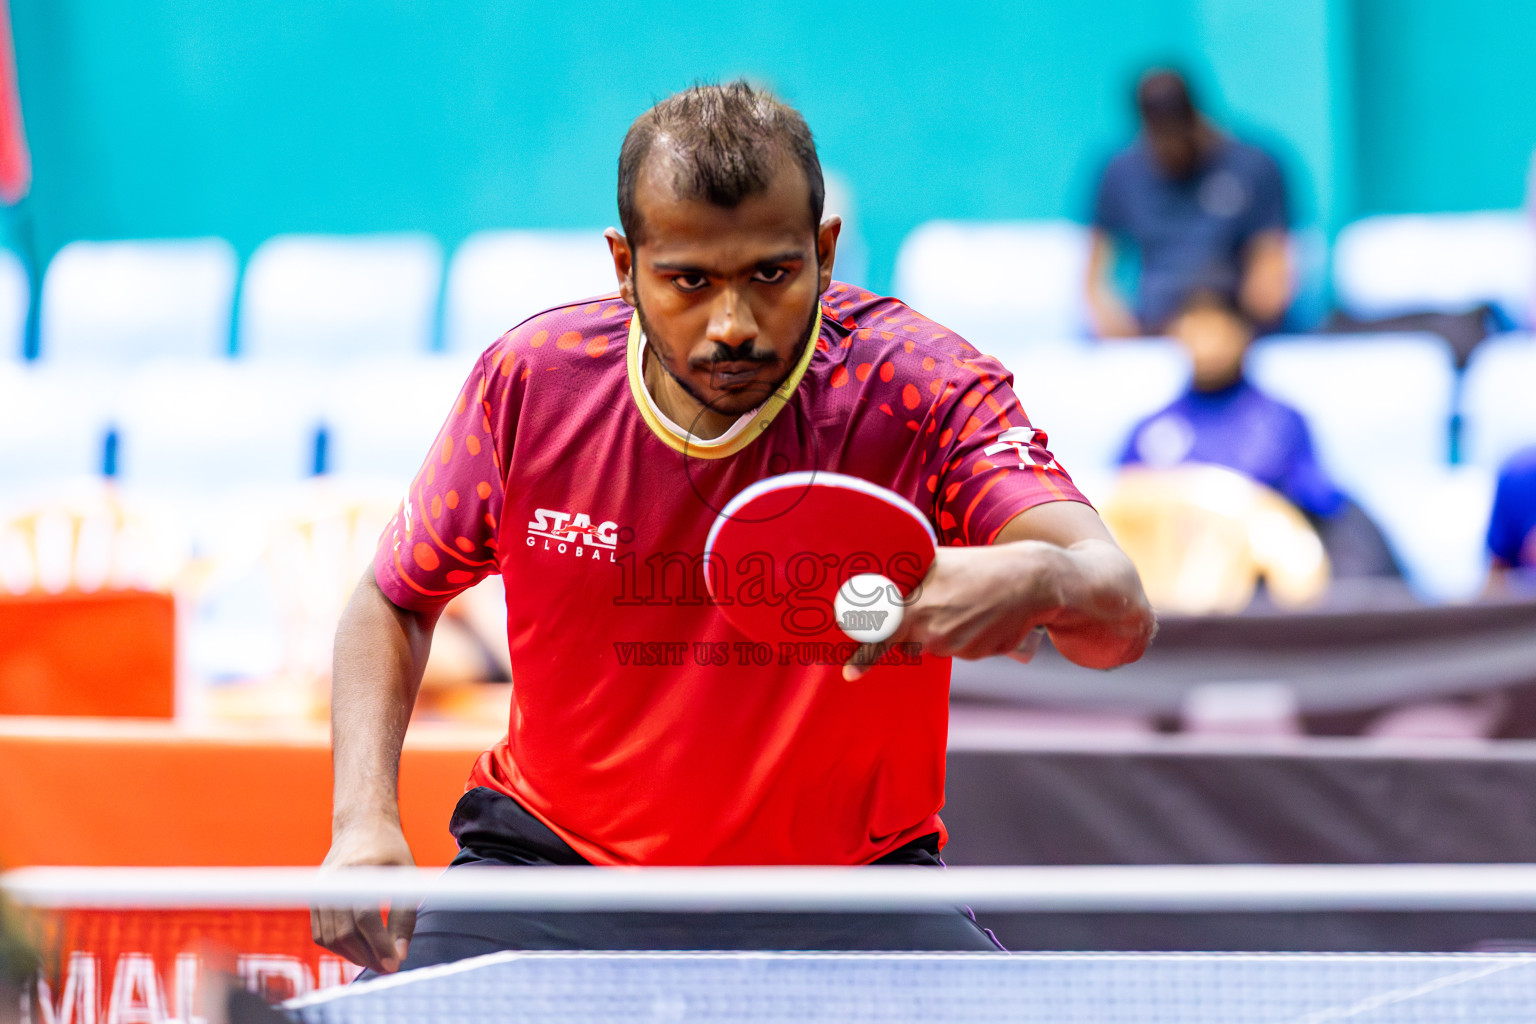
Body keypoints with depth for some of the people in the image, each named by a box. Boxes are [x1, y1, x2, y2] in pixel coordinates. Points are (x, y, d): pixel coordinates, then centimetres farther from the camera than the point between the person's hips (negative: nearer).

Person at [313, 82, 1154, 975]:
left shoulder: (920, 388, -16)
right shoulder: (530, 383, -10)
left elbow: (1122, 620, -29)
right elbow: (395, 601, 7)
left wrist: (1034, 579, -53)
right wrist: (365, 818, -10)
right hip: (555, 861, 2)